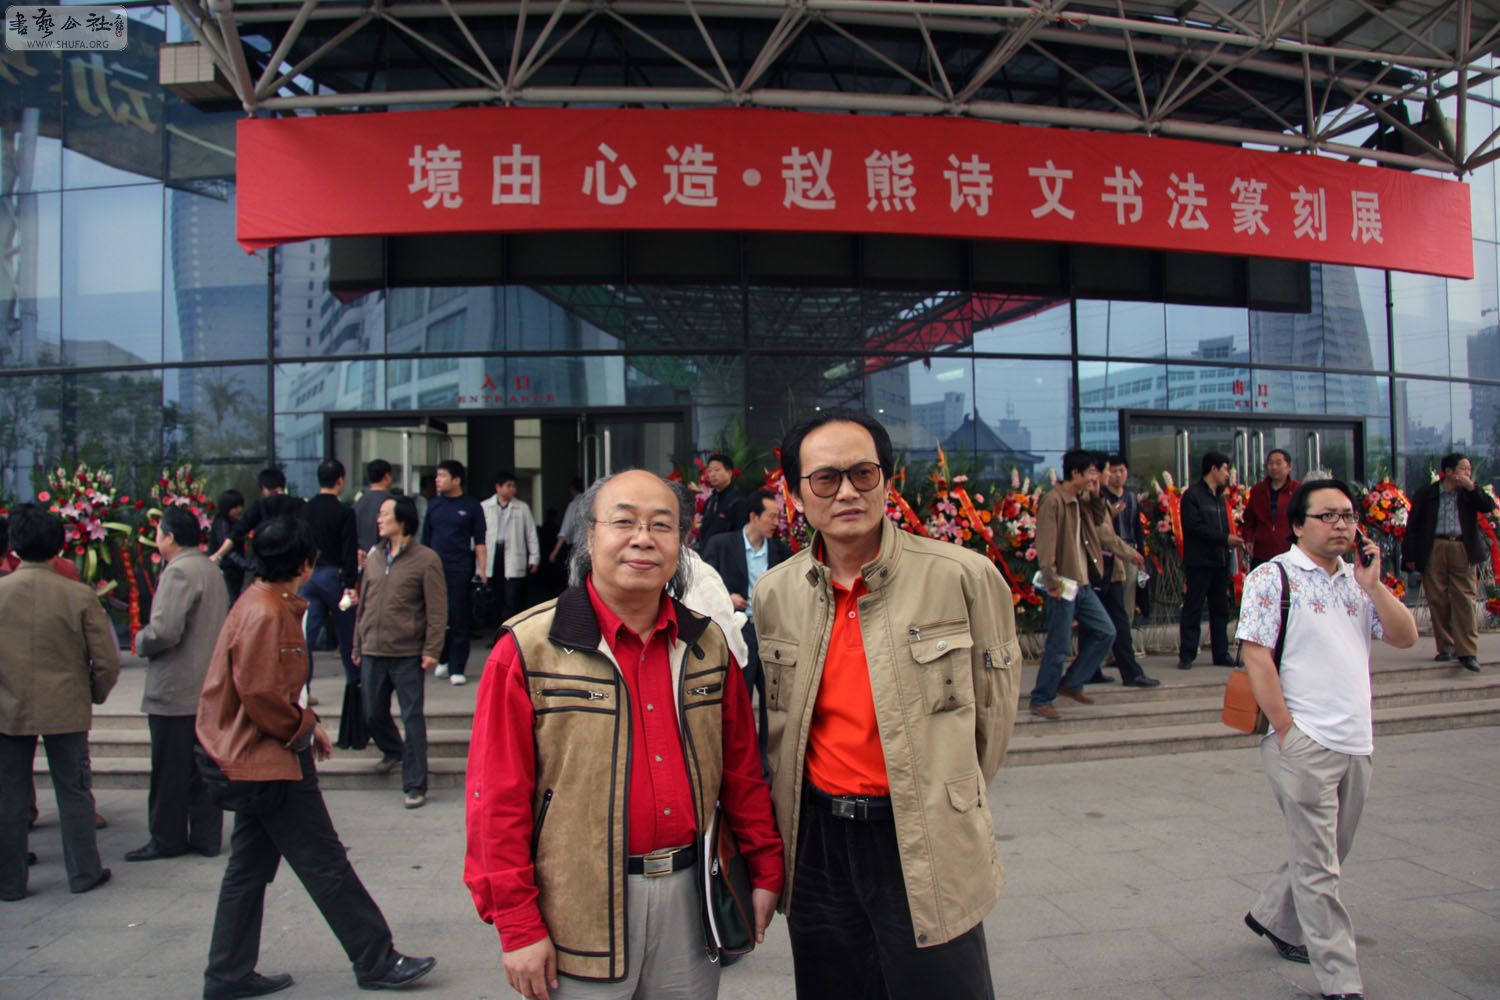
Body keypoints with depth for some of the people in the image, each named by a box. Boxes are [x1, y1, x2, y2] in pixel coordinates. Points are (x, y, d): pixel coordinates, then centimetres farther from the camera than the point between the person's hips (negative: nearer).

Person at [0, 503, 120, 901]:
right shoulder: (79, 595, -11)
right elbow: (107, 662, -10)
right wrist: (94, 696, 8)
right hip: (66, 710, -1)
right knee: (74, 793, 11)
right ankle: (83, 873, 18)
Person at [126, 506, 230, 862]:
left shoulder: (179, 572, -16)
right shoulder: (211, 570, 14)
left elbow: (164, 631, -25)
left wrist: (140, 642, -4)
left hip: (176, 690, -9)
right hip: (209, 687, 9)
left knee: (170, 771, 3)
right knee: (203, 767, 13)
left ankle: (167, 839, 13)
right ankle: (206, 836, 18)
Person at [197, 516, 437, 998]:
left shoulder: (267, 605, 10)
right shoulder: (265, 615, -22)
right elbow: (261, 693, -25)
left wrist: (304, 723, 9)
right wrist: (303, 729, -11)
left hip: (256, 760, 10)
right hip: (272, 763, -10)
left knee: (249, 869, 16)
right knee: (326, 866, -1)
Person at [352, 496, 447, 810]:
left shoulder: (425, 559, -8)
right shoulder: (374, 556, 10)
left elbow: (437, 610, -9)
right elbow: (364, 603, 15)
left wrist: (431, 649, -14)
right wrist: (358, 644, 14)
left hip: (407, 655, -6)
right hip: (373, 652, 6)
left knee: (412, 719, 0)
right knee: (374, 713, 16)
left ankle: (415, 786, 9)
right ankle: (393, 751, 46)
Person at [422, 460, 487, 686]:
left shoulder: (471, 506, 1)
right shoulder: (433, 504, 10)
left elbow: (479, 540, 0)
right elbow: (426, 538, 15)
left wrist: (482, 569, -7)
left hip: (460, 568, -3)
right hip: (435, 568, 3)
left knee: (459, 619, -1)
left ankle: (457, 668, 5)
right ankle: (443, 659, 26)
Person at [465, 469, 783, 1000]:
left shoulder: (708, 643, 4)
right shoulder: (528, 650, -10)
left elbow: (742, 769, 10)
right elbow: (498, 797, -10)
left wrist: (765, 869, 9)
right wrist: (517, 925, -9)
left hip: (690, 894, 4)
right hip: (581, 910, -4)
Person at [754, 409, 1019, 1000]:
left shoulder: (964, 577, -11)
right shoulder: (773, 593, 1)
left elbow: (993, 706, 0)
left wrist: (947, 803, 7)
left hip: (927, 848, -3)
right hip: (816, 839, 4)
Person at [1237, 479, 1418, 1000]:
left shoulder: (1357, 579, 14)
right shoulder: (1272, 577, -7)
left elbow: (1405, 638, 8)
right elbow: (1256, 656, -12)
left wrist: (1372, 585, -3)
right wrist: (1286, 729, -15)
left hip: (1356, 742, 7)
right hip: (1304, 742, -7)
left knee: (1327, 854, 19)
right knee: (1318, 866, 0)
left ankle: (1273, 916, 40)